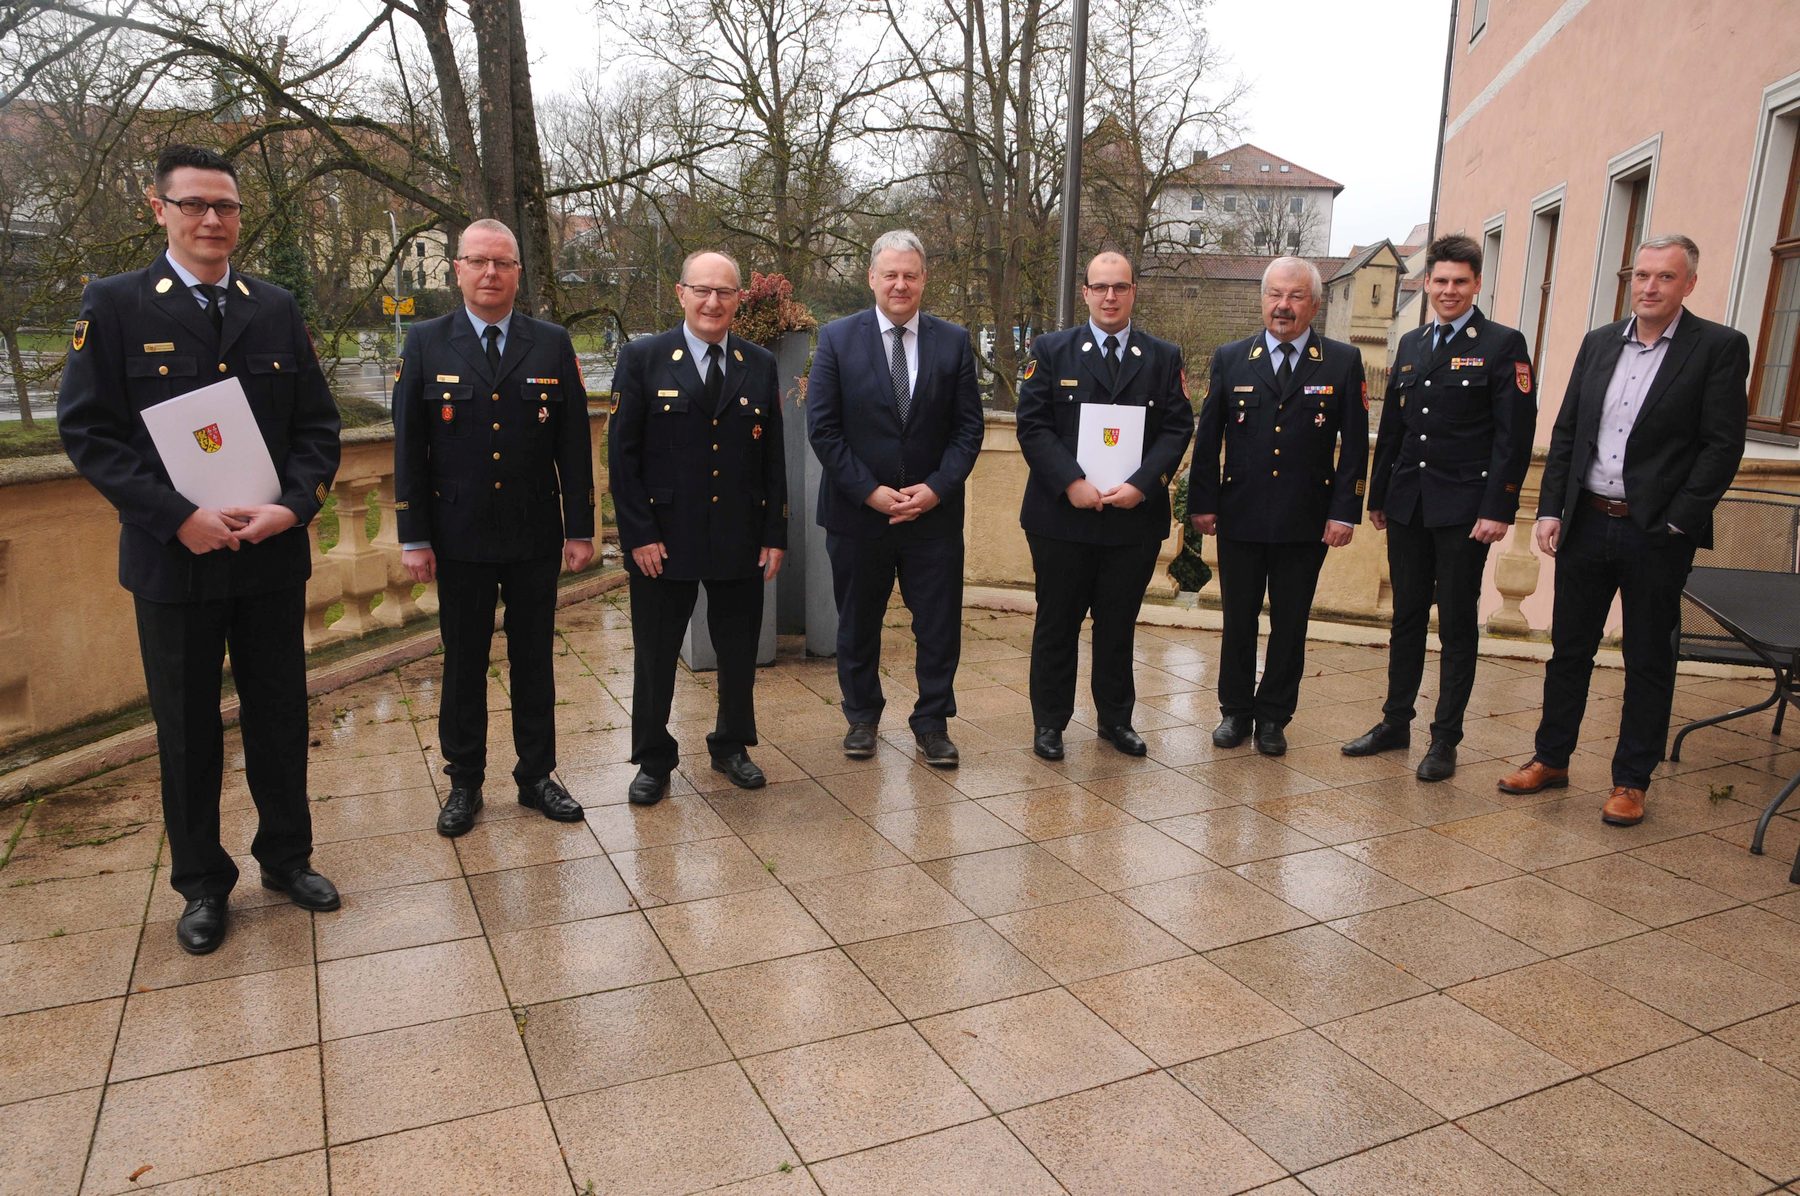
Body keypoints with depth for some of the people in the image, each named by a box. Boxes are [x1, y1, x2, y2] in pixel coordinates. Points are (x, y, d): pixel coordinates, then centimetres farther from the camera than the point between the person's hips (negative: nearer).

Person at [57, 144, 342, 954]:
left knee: (279, 713, 12)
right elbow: (89, 430, -7)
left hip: (274, 553, 3)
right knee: (188, 728, 9)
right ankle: (201, 883, 25)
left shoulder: (277, 308, 7)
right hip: (174, 558, -2)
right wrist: (178, 519, -18)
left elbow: (317, 422, 5)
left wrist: (296, 503, -12)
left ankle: (286, 856, 29)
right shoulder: (114, 305, -2)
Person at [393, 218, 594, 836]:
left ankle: (537, 775, 23)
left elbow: (573, 444, 2)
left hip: (536, 535, 1)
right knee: (463, 663, 9)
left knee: (534, 659, 10)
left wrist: (580, 528, -2)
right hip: (459, 536, 0)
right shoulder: (425, 343, 1)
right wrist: (413, 536, -4)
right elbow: (409, 447, 0)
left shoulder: (553, 344, 3)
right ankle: (464, 783, 23)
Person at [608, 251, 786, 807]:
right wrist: (638, 535, -11)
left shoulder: (760, 366, 6)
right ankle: (653, 761, 26)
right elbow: (623, 454, -5)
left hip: (742, 540, 3)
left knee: (740, 654, 13)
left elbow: (773, 458, 7)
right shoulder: (642, 359, -3)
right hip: (663, 541, -2)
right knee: (655, 655, 9)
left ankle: (732, 747, 33)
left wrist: (774, 534, 1)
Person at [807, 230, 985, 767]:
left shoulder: (954, 341, 3)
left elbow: (968, 427, 1)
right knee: (858, 622, 13)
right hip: (857, 509, -1)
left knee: (940, 626, 6)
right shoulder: (838, 338, -2)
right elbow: (822, 427, -6)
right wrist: (870, 491, -13)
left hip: (934, 511, 1)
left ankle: (932, 721, 23)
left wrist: (937, 487, -12)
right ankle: (862, 716, 32)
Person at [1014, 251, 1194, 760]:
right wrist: (1072, 483, -16)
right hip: (1062, 513, -1)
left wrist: (1141, 484, -13)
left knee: (1119, 624, 11)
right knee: (1057, 623, 7)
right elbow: (1033, 425, -4)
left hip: (1135, 516, 2)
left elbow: (1177, 429, 2)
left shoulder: (1164, 357, 9)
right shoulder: (1052, 350, 3)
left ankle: (1116, 719, 25)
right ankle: (1049, 722, 19)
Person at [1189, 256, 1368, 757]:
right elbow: (1208, 437, 5)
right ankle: (1235, 711, 25)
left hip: (1306, 522, 0)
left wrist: (1345, 511, -6)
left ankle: (1273, 716, 22)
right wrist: (1203, 502, 0)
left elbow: (1355, 443, 0)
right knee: (1238, 620, 10)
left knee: (1290, 624, 8)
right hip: (1240, 517, 1)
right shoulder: (1230, 358, 4)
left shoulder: (1343, 361, 1)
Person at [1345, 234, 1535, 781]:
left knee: (1457, 624, 3)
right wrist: (1378, 496, 13)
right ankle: (1395, 722, 24)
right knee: (1407, 617, 13)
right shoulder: (1411, 345, 13)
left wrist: (1498, 509, -16)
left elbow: (1515, 434, -10)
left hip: (1464, 509, -5)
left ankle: (1445, 738, 13)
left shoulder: (1502, 345, -4)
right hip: (1407, 506, 5)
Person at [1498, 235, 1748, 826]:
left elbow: (1723, 445, -9)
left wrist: (1676, 522, -15)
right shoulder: (1598, 343, 9)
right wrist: (1550, 510, 2)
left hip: (1657, 534, -4)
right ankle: (1551, 760, 26)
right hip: (1586, 523, 4)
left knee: (1648, 662, 8)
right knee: (1569, 649, 13)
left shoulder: (1720, 347, -4)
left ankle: (1631, 782, 19)